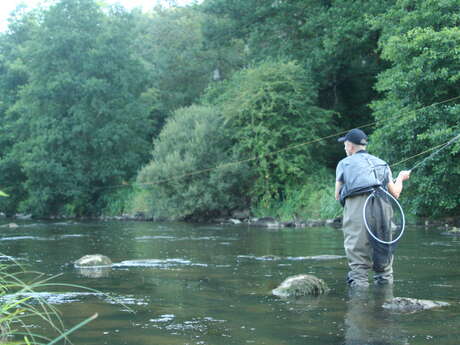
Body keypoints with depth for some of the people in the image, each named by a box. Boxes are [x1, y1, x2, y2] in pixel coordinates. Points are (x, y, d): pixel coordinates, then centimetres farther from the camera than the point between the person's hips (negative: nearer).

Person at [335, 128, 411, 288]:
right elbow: (395, 193, 21)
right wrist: (400, 178, 40)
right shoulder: (381, 163, 22)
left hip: (356, 210, -3)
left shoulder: (345, 163, 13)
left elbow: (337, 195, 17)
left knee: (358, 263, -4)